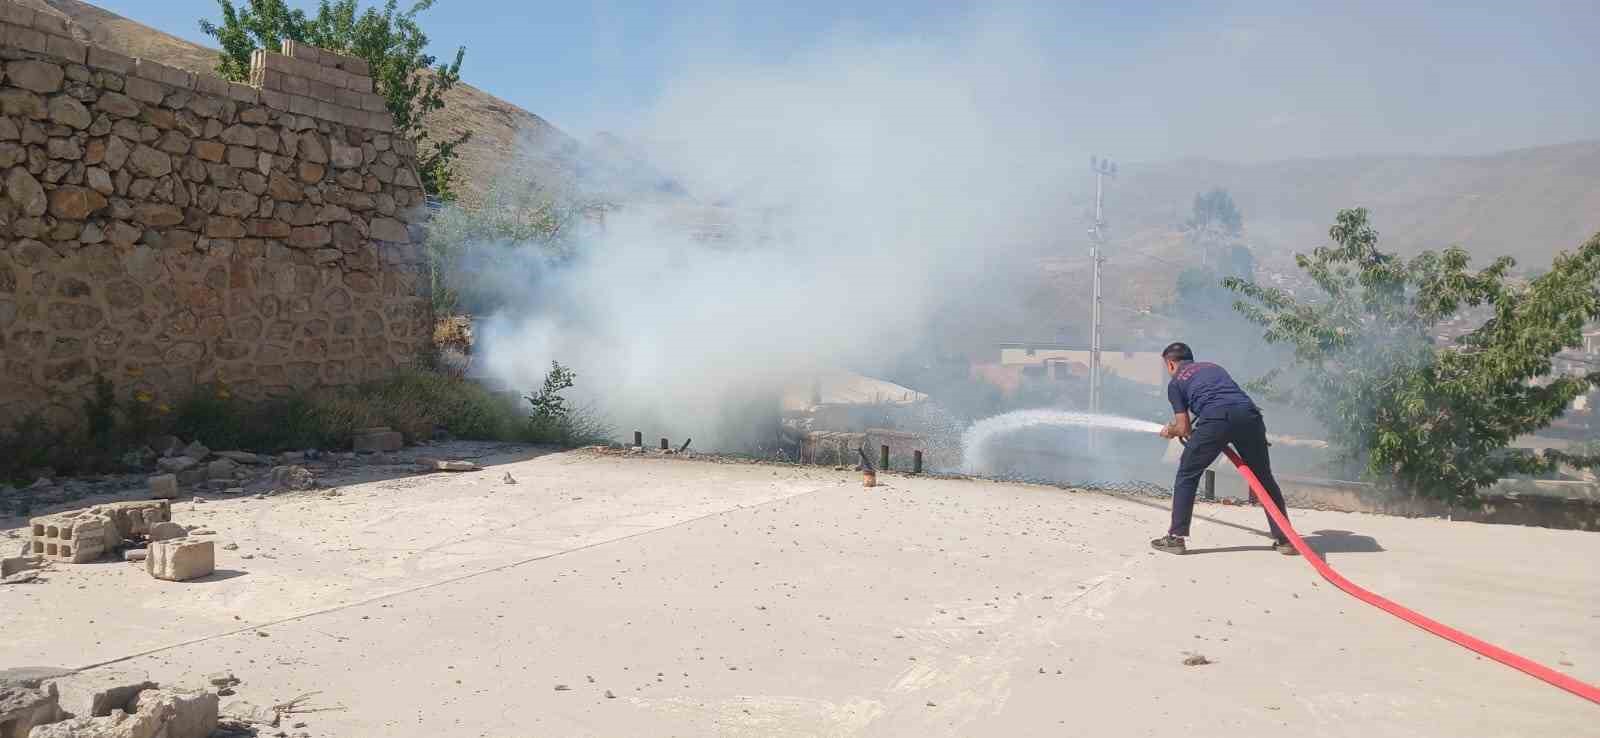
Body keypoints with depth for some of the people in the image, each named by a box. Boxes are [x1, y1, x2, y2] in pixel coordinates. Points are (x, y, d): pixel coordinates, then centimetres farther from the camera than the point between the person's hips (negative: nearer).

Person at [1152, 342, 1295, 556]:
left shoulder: (1175, 383, 21)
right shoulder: (1213, 366, 36)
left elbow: (1185, 428, 16)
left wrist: (1170, 431, 39)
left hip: (1216, 418, -4)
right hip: (1248, 413, 5)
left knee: (1187, 475, 10)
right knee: (1264, 478, 17)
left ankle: (1176, 537, 7)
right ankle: (1284, 539, 18)